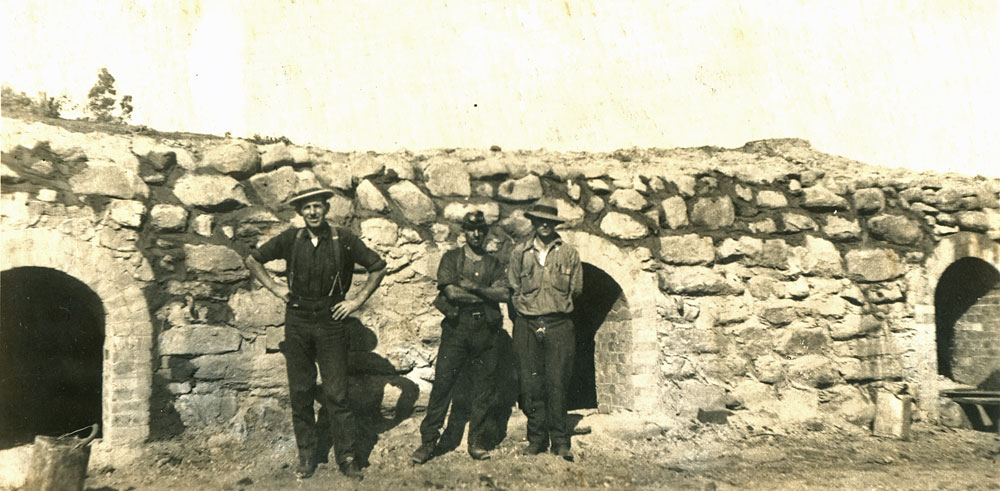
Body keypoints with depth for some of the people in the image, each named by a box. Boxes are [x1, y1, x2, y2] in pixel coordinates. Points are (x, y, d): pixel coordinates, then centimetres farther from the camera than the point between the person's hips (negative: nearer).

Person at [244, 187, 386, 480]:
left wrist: (358, 300, 0)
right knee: (300, 393, 7)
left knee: (336, 395, -1)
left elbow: (378, 267, 5)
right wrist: (274, 288, 4)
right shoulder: (291, 240, 2)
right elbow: (253, 260, 14)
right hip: (297, 323, 2)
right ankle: (306, 456, 21)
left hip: (331, 322, -2)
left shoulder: (343, 240, -3)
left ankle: (347, 457, 10)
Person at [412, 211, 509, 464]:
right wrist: (487, 295, -4)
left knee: (483, 388, 4)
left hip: (485, 330, 3)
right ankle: (428, 440, 5)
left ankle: (476, 442, 16)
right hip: (456, 327, -2)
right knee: (442, 383, -4)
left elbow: (503, 294, -1)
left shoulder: (493, 263, 15)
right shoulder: (451, 258, 7)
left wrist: (474, 286, -14)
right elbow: (451, 292, -8)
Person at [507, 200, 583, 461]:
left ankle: (560, 441, 6)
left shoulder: (569, 253, 8)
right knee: (530, 384, 2)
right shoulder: (519, 252, 9)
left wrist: (556, 307, 10)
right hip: (527, 325, 1)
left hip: (559, 325, -1)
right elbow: (513, 289, 13)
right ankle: (536, 438, 13)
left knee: (557, 385, -2)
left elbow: (575, 289, 12)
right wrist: (527, 308, 6)